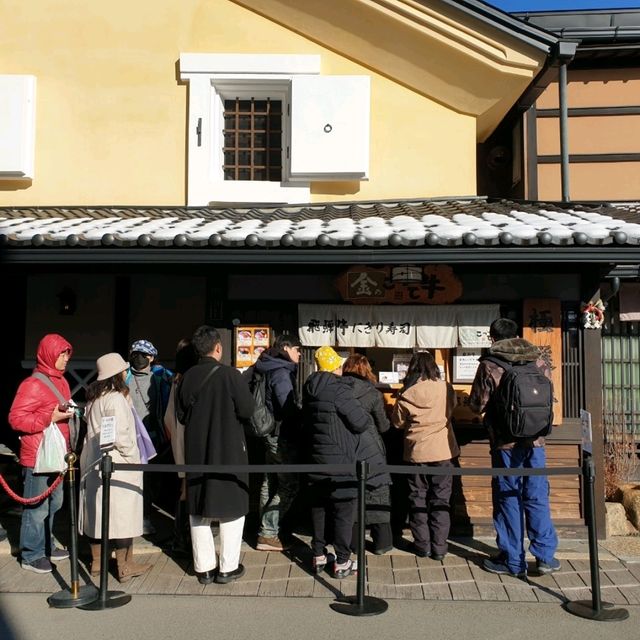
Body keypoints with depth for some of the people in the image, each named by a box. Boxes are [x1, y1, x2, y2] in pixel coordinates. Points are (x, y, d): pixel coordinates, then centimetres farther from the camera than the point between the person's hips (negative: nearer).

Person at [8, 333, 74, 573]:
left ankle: (46, 546, 32)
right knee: (37, 508, 0)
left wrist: (68, 413, 8)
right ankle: (31, 556, 13)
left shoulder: (61, 382, 13)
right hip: (38, 456, -9)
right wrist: (50, 418, -23)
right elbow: (15, 418, -19)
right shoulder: (33, 384, -15)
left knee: (53, 504, 18)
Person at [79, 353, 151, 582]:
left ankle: (97, 561, 25)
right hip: (116, 466, -9)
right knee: (122, 514, -1)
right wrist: (132, 456, -10)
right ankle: (125, 566, 5)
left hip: (94, 463, 9)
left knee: (97, 511, 15)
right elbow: (120, 434, -21)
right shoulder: (115, 398, -18)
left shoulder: (94, 397, 9)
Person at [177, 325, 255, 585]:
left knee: (199, 512, 13)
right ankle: (228, 567, 13)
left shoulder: (188, 377, -2)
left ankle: (204, 568, 20)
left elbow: (182, 415, 6)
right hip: (228, 451, -4)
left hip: (196, 452, 4)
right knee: (231, 509, 9)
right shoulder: (230, 375, -15)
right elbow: (247, 410, -13)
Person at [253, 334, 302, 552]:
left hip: (272, 434, 10)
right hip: (283, 436, -10)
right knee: (289, 485, -4)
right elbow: (289, 407, -23)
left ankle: (266, 532, 25)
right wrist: (306, 421, -10)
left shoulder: (272, 370, 13)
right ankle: (268, 534, -1)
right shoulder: (281, 372, -16)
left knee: (270, 483, 16)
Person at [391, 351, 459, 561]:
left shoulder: (407, 394, -10)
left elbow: (397, 422, 1)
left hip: (416, 452, -1)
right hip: (443, 451, 1)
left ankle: (422, 545, 16)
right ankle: (439, 547, 12)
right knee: (441, 499, 10)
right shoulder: (446, 389, -7)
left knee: (418, 499, 12)